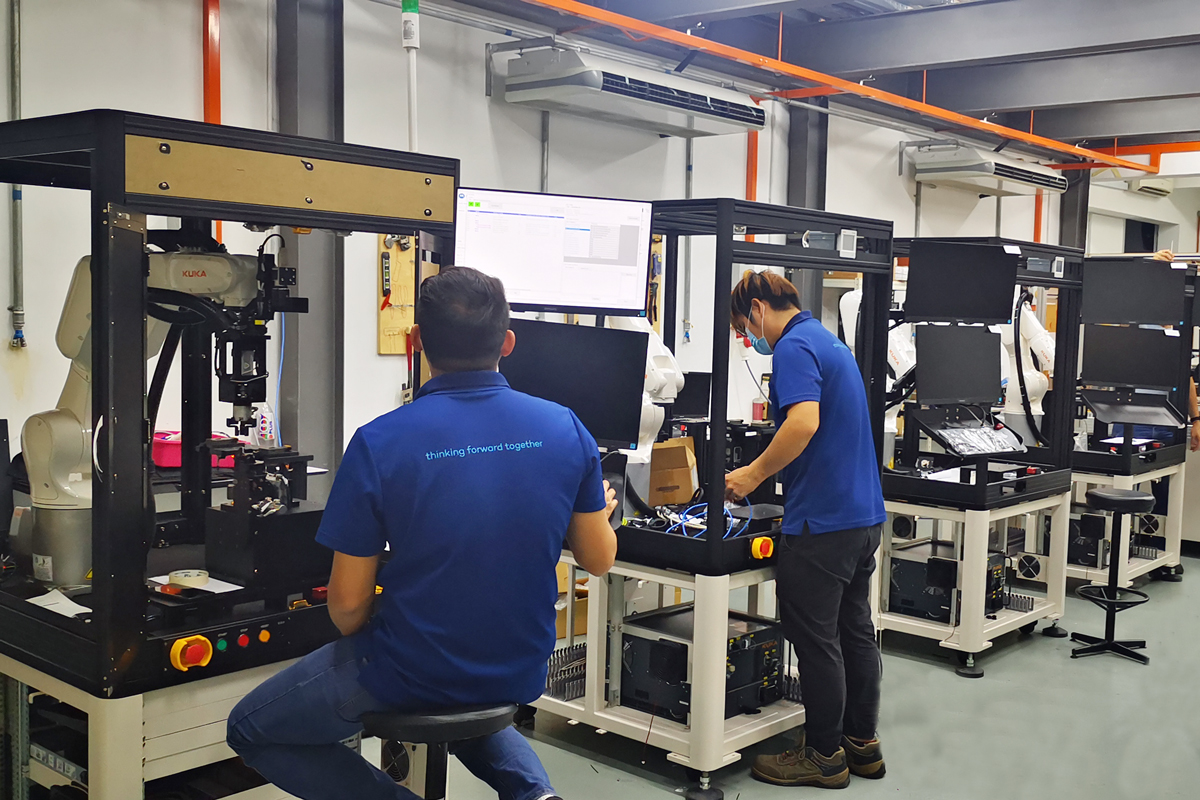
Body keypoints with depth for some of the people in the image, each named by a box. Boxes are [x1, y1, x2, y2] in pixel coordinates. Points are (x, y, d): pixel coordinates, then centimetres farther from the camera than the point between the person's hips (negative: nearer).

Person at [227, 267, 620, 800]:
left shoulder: (379, 443, -18)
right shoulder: (565, 429, -9)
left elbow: (348, 606, -12)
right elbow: (598, 559, 3)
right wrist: (599, 510, 25)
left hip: (412, 678, -5)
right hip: (521, 675, 5)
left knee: (250, 731, 17)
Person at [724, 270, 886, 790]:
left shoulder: (794, 347, -13)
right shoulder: (830, 342, 18)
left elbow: (804, 421, -29)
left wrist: (753, 475, -19)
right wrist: (767, 473, 23)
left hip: (822, 522, -10)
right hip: (864, 512, 10)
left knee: (816, 639, 1)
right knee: (855, 630, 16)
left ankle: (824, 755, 12)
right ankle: (862, 743, 27)